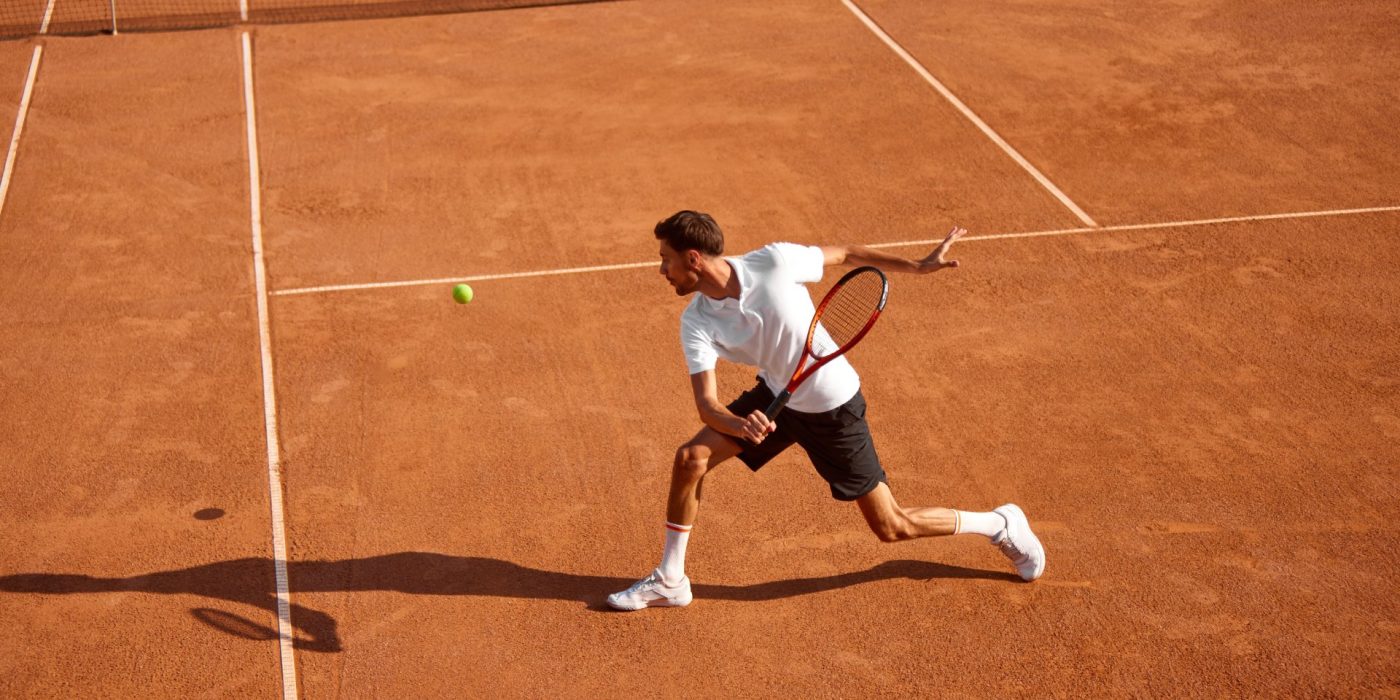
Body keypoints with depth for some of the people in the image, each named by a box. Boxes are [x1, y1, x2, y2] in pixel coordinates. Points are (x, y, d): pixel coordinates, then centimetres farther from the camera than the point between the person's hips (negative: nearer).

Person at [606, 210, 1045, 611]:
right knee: (690, 459, -10)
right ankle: (669, 582, 8)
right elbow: (706, 403, -21)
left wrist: (918, 266, -9)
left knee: (892, 528, 1)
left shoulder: (774, 263, -27)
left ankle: (1001, 524, 24)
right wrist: (741, 425, -44)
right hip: (775, 396, 4)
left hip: (832, 407, -4)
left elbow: (845, 254, -8)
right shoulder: (696, 323, -15)